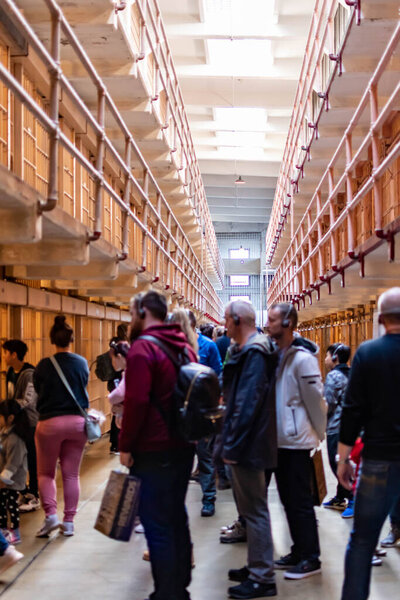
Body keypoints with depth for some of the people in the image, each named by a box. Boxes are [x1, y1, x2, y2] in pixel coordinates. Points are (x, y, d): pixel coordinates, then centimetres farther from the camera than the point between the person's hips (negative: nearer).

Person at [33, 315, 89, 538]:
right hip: (77, 422, 2)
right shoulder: (82, 363, -1)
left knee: (46, 473, 12)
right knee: (72, 474, 10)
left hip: (50, 423, -2)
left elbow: (37, 389, 6)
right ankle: (69, 522, 12)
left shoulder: (44, 365, -9)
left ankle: (51, 515, -4)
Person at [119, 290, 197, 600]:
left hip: (154, 450, -8)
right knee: (177, 517, 17)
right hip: (184, 446, 8)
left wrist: (125, 445, -12)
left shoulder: (143, 347, -14)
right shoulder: (185, 346, 12)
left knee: (157, 524, 0)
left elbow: (136, 402, -21)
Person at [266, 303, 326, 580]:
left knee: (300, 502, 0)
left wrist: (318, 435, -6)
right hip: (280, 439, 8)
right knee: (288, 498, 16)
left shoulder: (302, 358, -17)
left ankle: (311, 559, 11)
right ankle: (299, 551, 28)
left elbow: (316, 400, -14)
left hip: (297, 441, -8)